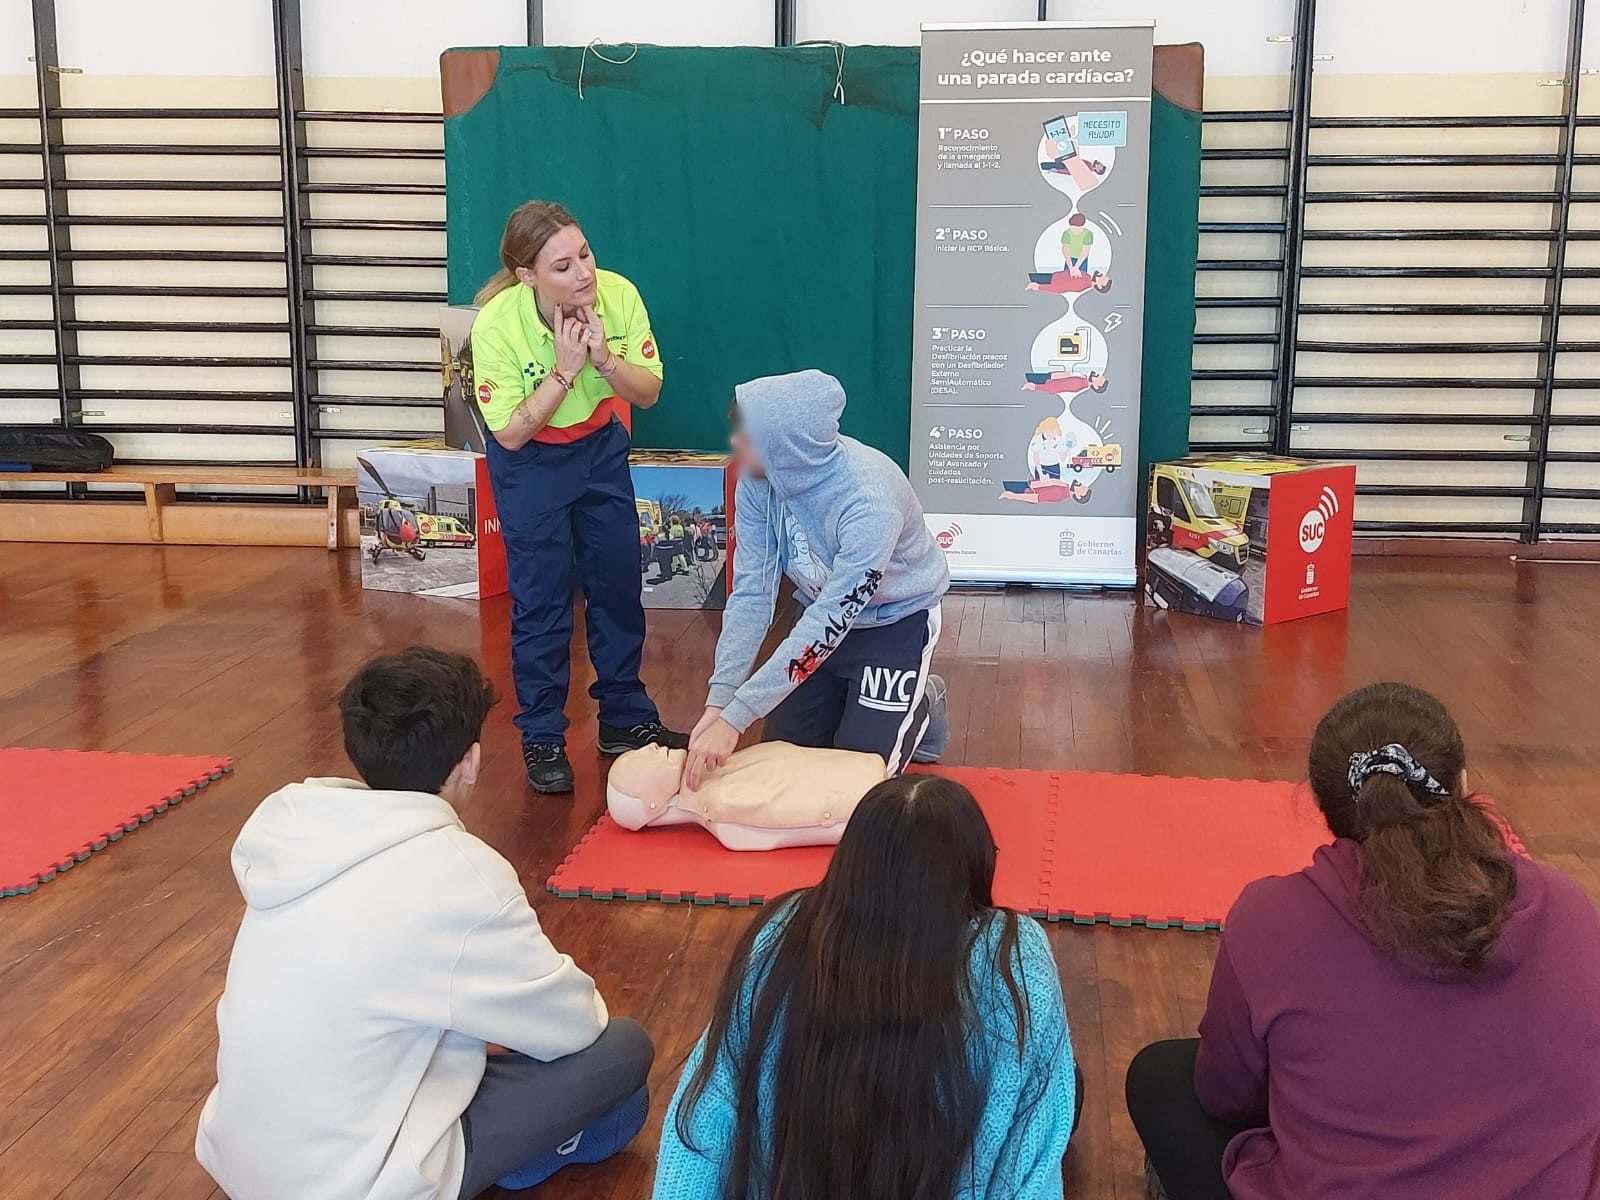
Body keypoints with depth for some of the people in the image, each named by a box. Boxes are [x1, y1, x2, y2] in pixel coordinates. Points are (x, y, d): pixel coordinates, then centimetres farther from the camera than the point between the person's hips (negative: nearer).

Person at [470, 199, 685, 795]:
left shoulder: (618, 295, -22)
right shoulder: (497, 325, -29)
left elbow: (648, 393, -11)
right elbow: (510, 434, -24)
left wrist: (604, 359, -31)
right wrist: (564, 369, -34)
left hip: (600, 446, 4)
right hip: (529, 460, -3)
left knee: (617, 583, 10)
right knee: (541, 596, -1)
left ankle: (625, 719, 27)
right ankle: (542, 740, 13)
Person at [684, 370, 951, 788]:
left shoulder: (869, 502, -39)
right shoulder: (758, 480, -21)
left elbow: (831, 623, -36)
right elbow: (751, 591, -19)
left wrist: (735, 717, -36)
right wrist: (718, 701, -28)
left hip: (897, 620, -5)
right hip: (825, 612, 5)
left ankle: (922, 706, 22)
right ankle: (853, 697, 33)